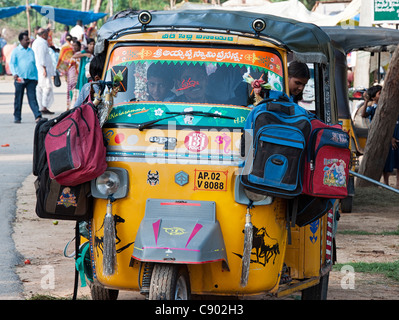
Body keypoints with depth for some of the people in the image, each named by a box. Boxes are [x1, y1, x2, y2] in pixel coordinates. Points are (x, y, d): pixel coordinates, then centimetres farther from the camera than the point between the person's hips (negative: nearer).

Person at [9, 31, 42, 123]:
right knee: (18, 98, 4)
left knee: (32, 98, -6)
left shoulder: (31, 51, 18)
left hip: (31, 78, 3)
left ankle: (38, 116, -15)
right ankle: (17, 117, 12)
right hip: (20, 78, -3)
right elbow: (12, 63, -2)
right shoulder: (16, 51, 5)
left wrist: (36, 77, 19)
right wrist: (14, 73, -18)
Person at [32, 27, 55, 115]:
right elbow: (42, 57, -18)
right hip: (43, 68, -10)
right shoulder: (42, 43, -12)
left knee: (40, 89, 8)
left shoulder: (36, 42, 20)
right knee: (47, 87, -11)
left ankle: (41, 108, 8)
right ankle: (44, 107, -16)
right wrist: (44, 68, -19)